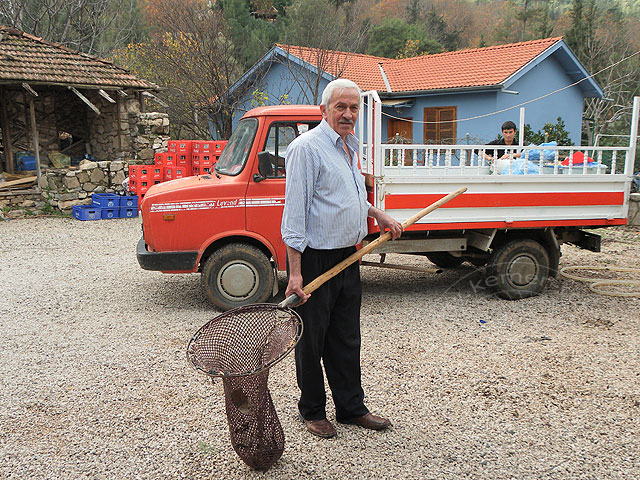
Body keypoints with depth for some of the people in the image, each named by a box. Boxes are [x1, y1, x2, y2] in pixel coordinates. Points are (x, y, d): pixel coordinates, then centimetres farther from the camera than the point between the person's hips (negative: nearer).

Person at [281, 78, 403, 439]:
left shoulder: (350, 146, 15)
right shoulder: (307, 147, -13)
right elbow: (295, 210, -18)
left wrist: (379, 215, 20)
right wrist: (295, 273, -23)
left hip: (348, 255, 8)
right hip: (315, 258, -8)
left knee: (347, 337, 16)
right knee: (312, 339, 6)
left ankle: (351, 406, 29)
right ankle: (312, 411, 23)